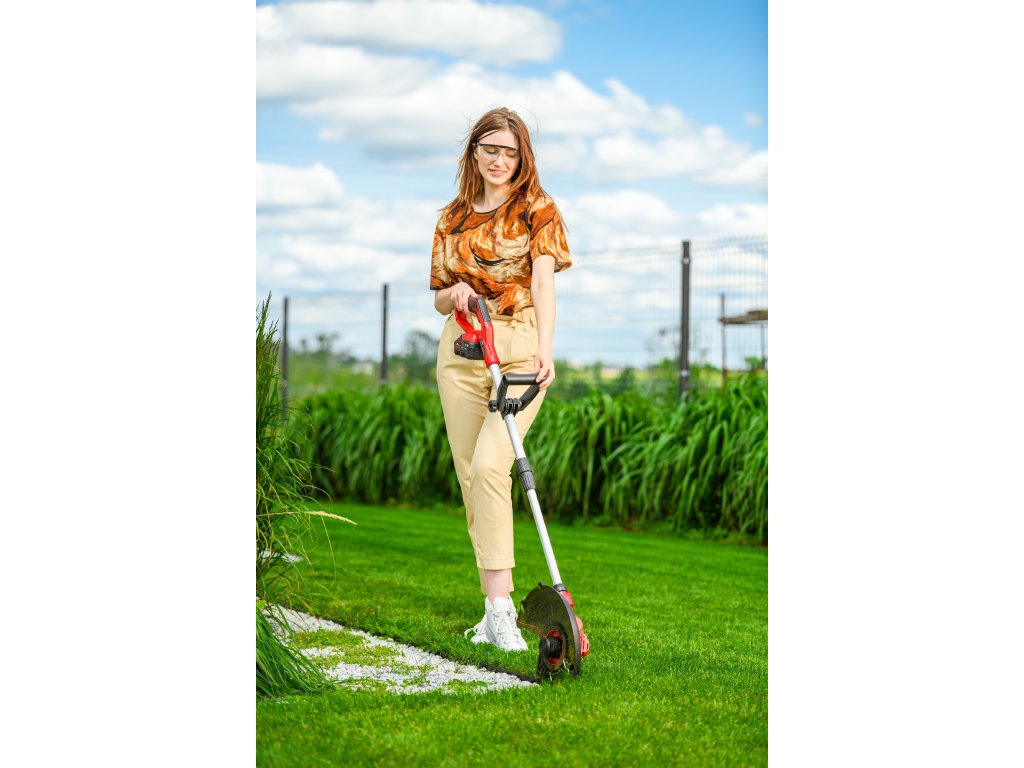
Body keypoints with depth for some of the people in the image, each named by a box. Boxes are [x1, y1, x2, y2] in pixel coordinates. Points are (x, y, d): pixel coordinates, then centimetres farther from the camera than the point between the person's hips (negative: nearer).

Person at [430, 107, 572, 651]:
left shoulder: (538, 211, 2)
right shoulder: (452, 218, 15)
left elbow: (543, 283, -13)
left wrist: (545, 351, -29)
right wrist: (453, 294, -6)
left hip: (519, 348, -5)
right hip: (461, 351, 5)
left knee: (490, 466, -21)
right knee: (469, 478, 3)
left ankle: (500, 605, -22)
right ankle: (494, 607, 11)